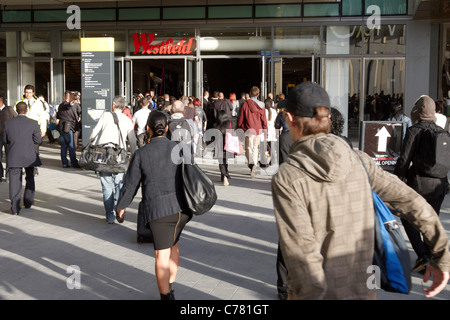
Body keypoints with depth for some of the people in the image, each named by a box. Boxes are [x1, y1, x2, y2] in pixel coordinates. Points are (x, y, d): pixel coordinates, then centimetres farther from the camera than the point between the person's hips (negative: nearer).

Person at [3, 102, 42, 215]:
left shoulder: (8, 123, -1)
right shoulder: (33, 124, -6)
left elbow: (4, 141, 5)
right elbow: (38, 140, -5)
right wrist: (41, 136, 15)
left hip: (13, 157, 0)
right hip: (30, 156, 0)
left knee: (15, 181, 1)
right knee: (30, 178, 21)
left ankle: (15, 208, -4)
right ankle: (28, 202, 29)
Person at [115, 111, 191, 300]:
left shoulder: (141, 154, -4)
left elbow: (130, 185, 2)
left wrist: (121, 206, 18)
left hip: (158, 210, -4)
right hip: (181, 208, 4)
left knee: (162, 255, 1)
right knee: (173, 246, 23)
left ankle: (166, 296, 4)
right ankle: (170, 289, 31)